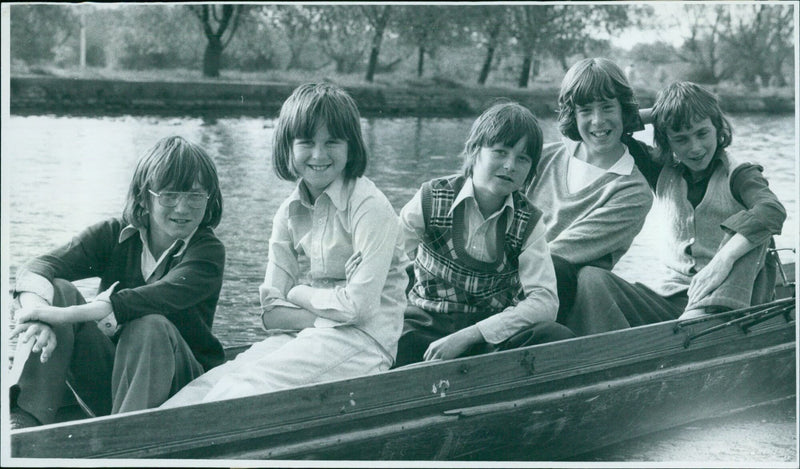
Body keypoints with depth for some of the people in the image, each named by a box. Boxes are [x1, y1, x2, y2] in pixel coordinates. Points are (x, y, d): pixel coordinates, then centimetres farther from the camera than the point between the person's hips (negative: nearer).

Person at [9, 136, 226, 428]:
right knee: (56, 291, -17)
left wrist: (65, 314, -41)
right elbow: (38, 268, -15)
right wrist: (36, 311, -40)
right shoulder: (114, 236, 0)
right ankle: (27, 418, -29)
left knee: (152, 326, -34)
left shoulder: (208, 252, -11)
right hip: (108, 379, 4)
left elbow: (160, 297, -31)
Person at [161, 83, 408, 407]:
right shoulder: (289, 213, 11)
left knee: (250, 385, -29)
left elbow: (358, 305, -15)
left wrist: (299, 293, -1)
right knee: (207, 385, -21)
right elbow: (271, 312, 6)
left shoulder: (370, 207, -8)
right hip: (303, 337, 6)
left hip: (362, 338, -6)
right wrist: (321, 316, -12)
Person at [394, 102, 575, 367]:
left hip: (492, 334, 2)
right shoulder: (431, 200, -5)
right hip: (426, 325, -2)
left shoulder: (529, 222, -1)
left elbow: (545, 301, -13)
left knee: (559, 339, -28)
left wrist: (468, 336, -24)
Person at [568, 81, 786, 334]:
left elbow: (773, 210, -20)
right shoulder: (664, 175, 17)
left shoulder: (738, 174, 2)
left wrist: (723, 258, -34)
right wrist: (647, 116, 7)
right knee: (591, 278, -21)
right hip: (669, 297, 3)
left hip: (723, 296, -3)